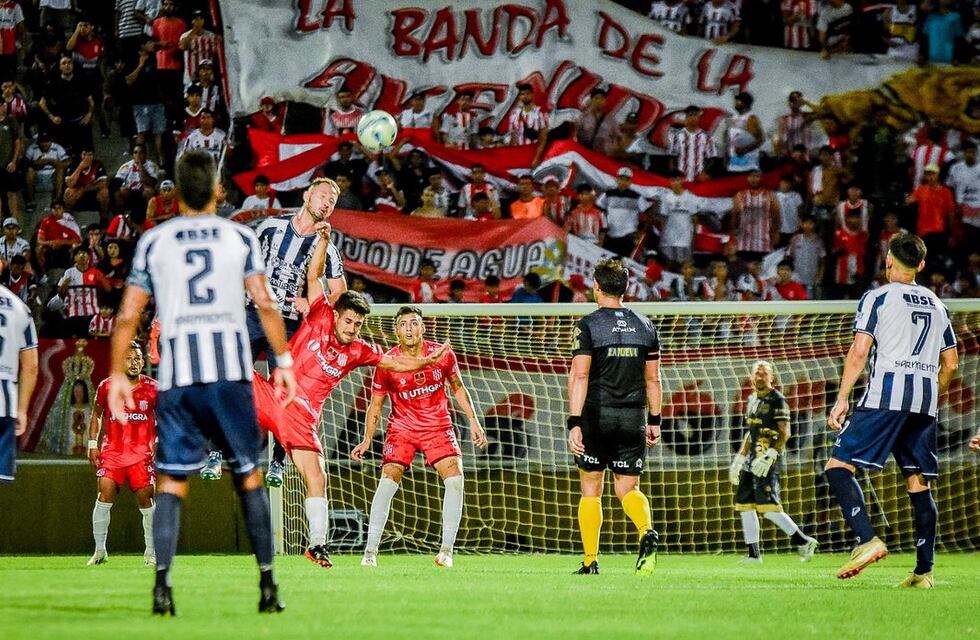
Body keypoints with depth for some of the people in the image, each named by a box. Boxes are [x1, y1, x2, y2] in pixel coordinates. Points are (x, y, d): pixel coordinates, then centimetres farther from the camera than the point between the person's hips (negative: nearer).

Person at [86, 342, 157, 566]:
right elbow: (97, 414, 15)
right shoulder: (106, 387, 1)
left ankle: (151, 552, 8)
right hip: (112, 451, 0)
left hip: (142, 453, 0)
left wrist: (158, 443, 2)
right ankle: (100, 550, -5)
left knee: (145, 499, -5)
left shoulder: (152, 388, -1)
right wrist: (93, 444, 9)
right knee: (105, 495, -13)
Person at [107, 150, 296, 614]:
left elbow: (128, 315, 7)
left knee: (172, 481, 2)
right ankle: (267, 584, 7)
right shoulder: (240, 237, 6)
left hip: (176, 375, 0)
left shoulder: (153, 242, 8)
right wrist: (283, 360, 5)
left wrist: (118, 375, 14)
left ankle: (162, 581, -14)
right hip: (231, 371, 0)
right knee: (249, 476, 9)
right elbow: (265, 303, -1)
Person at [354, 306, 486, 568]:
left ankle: (446, 550, -6)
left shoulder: (443, 354, -8)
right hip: (401, 427, -1)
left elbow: (458, 389, 9)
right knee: (387, 482, -18)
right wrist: (367, 441, -9)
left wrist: (473, 421, 3)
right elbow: (375, 406, 0)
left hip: (439, 426, 1)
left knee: (455, 478, -16)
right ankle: (370, 551, -11)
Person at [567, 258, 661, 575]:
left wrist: (574, 423, -15)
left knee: (591, 490, 8)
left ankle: (590, 561, 8)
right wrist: (654, 421, 17)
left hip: (597, 418, -3)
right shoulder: (645, 326, 8)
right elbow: (653, 380, 11)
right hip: (633, 418, 3)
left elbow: (579, 376, -13)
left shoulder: (588, 325, -6)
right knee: (627, 488, 8)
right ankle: (647, 531, -23)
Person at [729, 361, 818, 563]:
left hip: (768, 458, -9)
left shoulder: (777, 400, -8)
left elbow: (784, 433, -14)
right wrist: (738, 459, 23)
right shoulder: (752, 400, 18)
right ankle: (753, 554, 10)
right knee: (745, 505, 6)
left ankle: (803, 541, -8)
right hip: (752, 458, 9)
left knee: (768, 506, -16)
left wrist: (769, 457, -23)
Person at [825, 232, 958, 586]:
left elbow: (859, 352, -6)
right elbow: (950, 364, 20)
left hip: (886, 394, -6)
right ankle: (924, 571, 4)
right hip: (925, 399, 6)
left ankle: (868, 540, -26)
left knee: (839, 467, -6)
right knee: (919, 484, 9)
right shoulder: (936, 304, 19)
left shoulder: (877, 298, 3)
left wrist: (842, 399, -3)